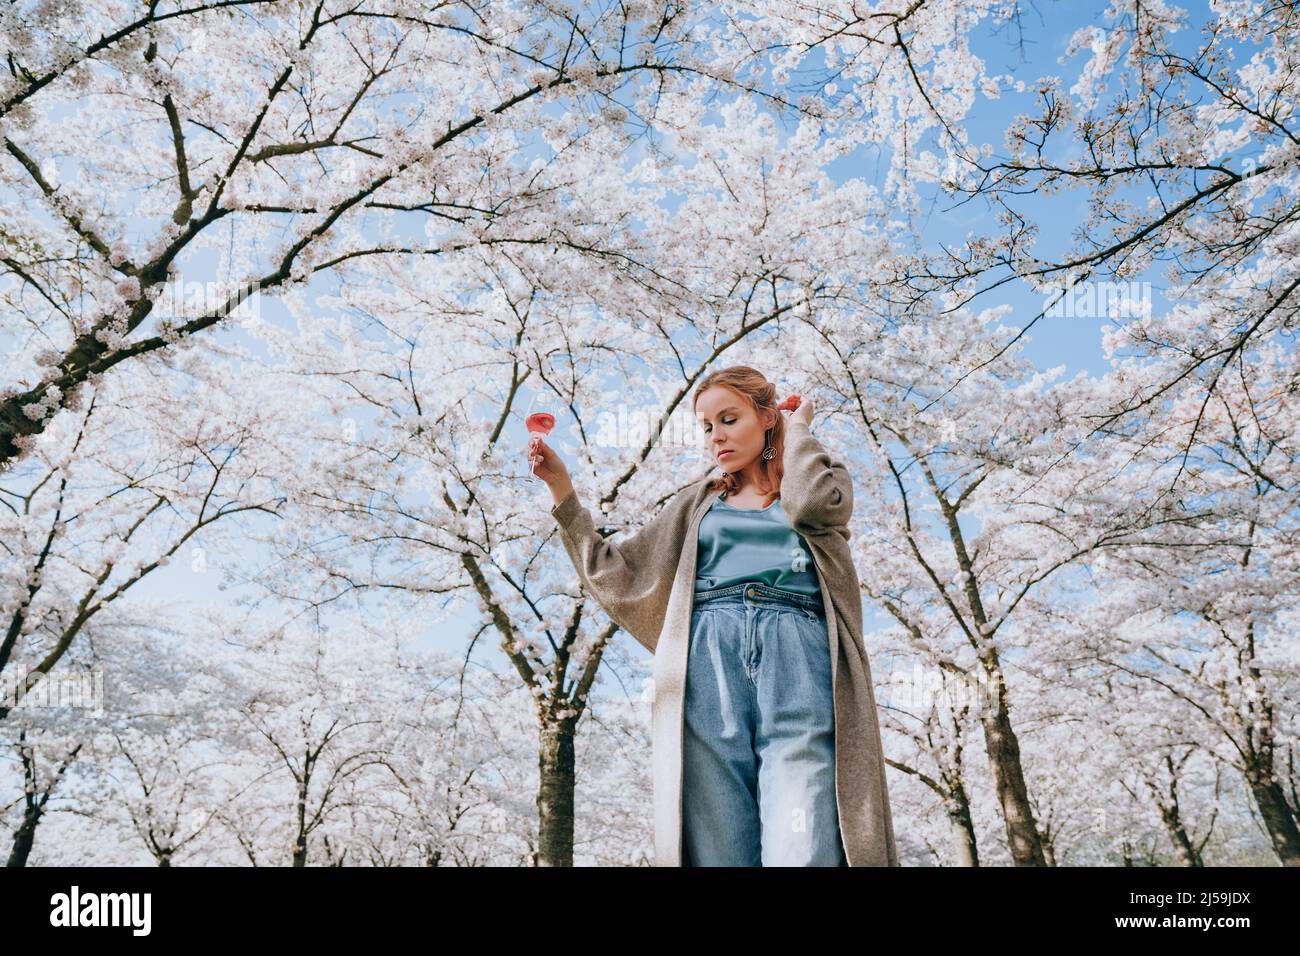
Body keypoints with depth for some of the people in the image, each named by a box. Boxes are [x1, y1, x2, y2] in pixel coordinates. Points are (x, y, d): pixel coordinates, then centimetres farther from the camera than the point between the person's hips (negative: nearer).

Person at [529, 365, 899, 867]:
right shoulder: (698, 501, 26)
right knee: (717, 840, -9)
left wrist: (798, 428, 13)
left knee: (802, 846, -18)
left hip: (795, 652, -2)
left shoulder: (825, 476, 22)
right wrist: (563, 491, 12)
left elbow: (810, 505, -4)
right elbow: (618, 574, 20)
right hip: (709, 653, 2)